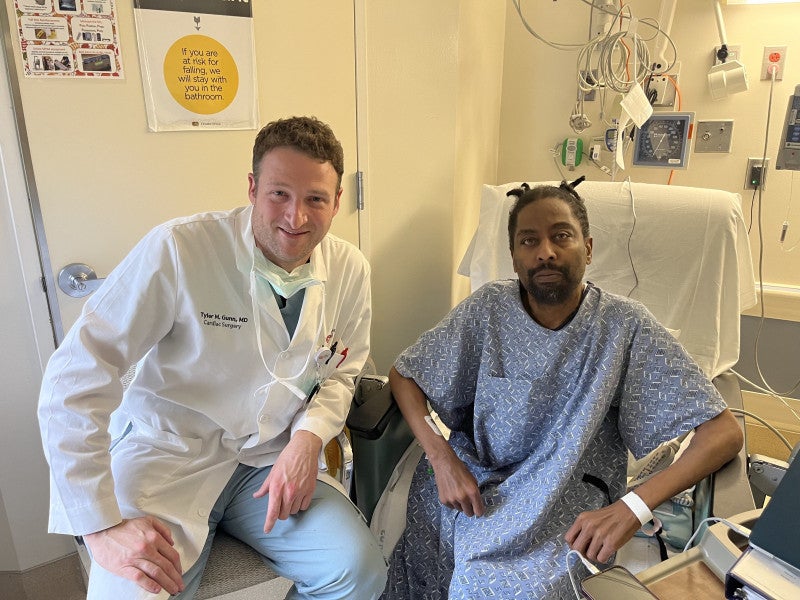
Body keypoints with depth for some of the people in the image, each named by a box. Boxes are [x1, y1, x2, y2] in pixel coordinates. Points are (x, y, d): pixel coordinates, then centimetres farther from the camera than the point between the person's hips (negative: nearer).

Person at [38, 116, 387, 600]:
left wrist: (309, 437, -10)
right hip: (168, 456, -3)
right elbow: (76, 375, -18)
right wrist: (102, 525, -19)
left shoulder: (350, 270, -4)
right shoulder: (178, 251, -19)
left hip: (274, 462, 4)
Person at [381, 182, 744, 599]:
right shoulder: (488, 308, -5)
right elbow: (402, 375, 2)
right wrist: (441, 457, -14)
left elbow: (724, 431, -12)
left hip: (568, 495, -1)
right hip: (473, 475, 2)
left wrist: (634, 506, -26)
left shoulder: (626, 326, -10)